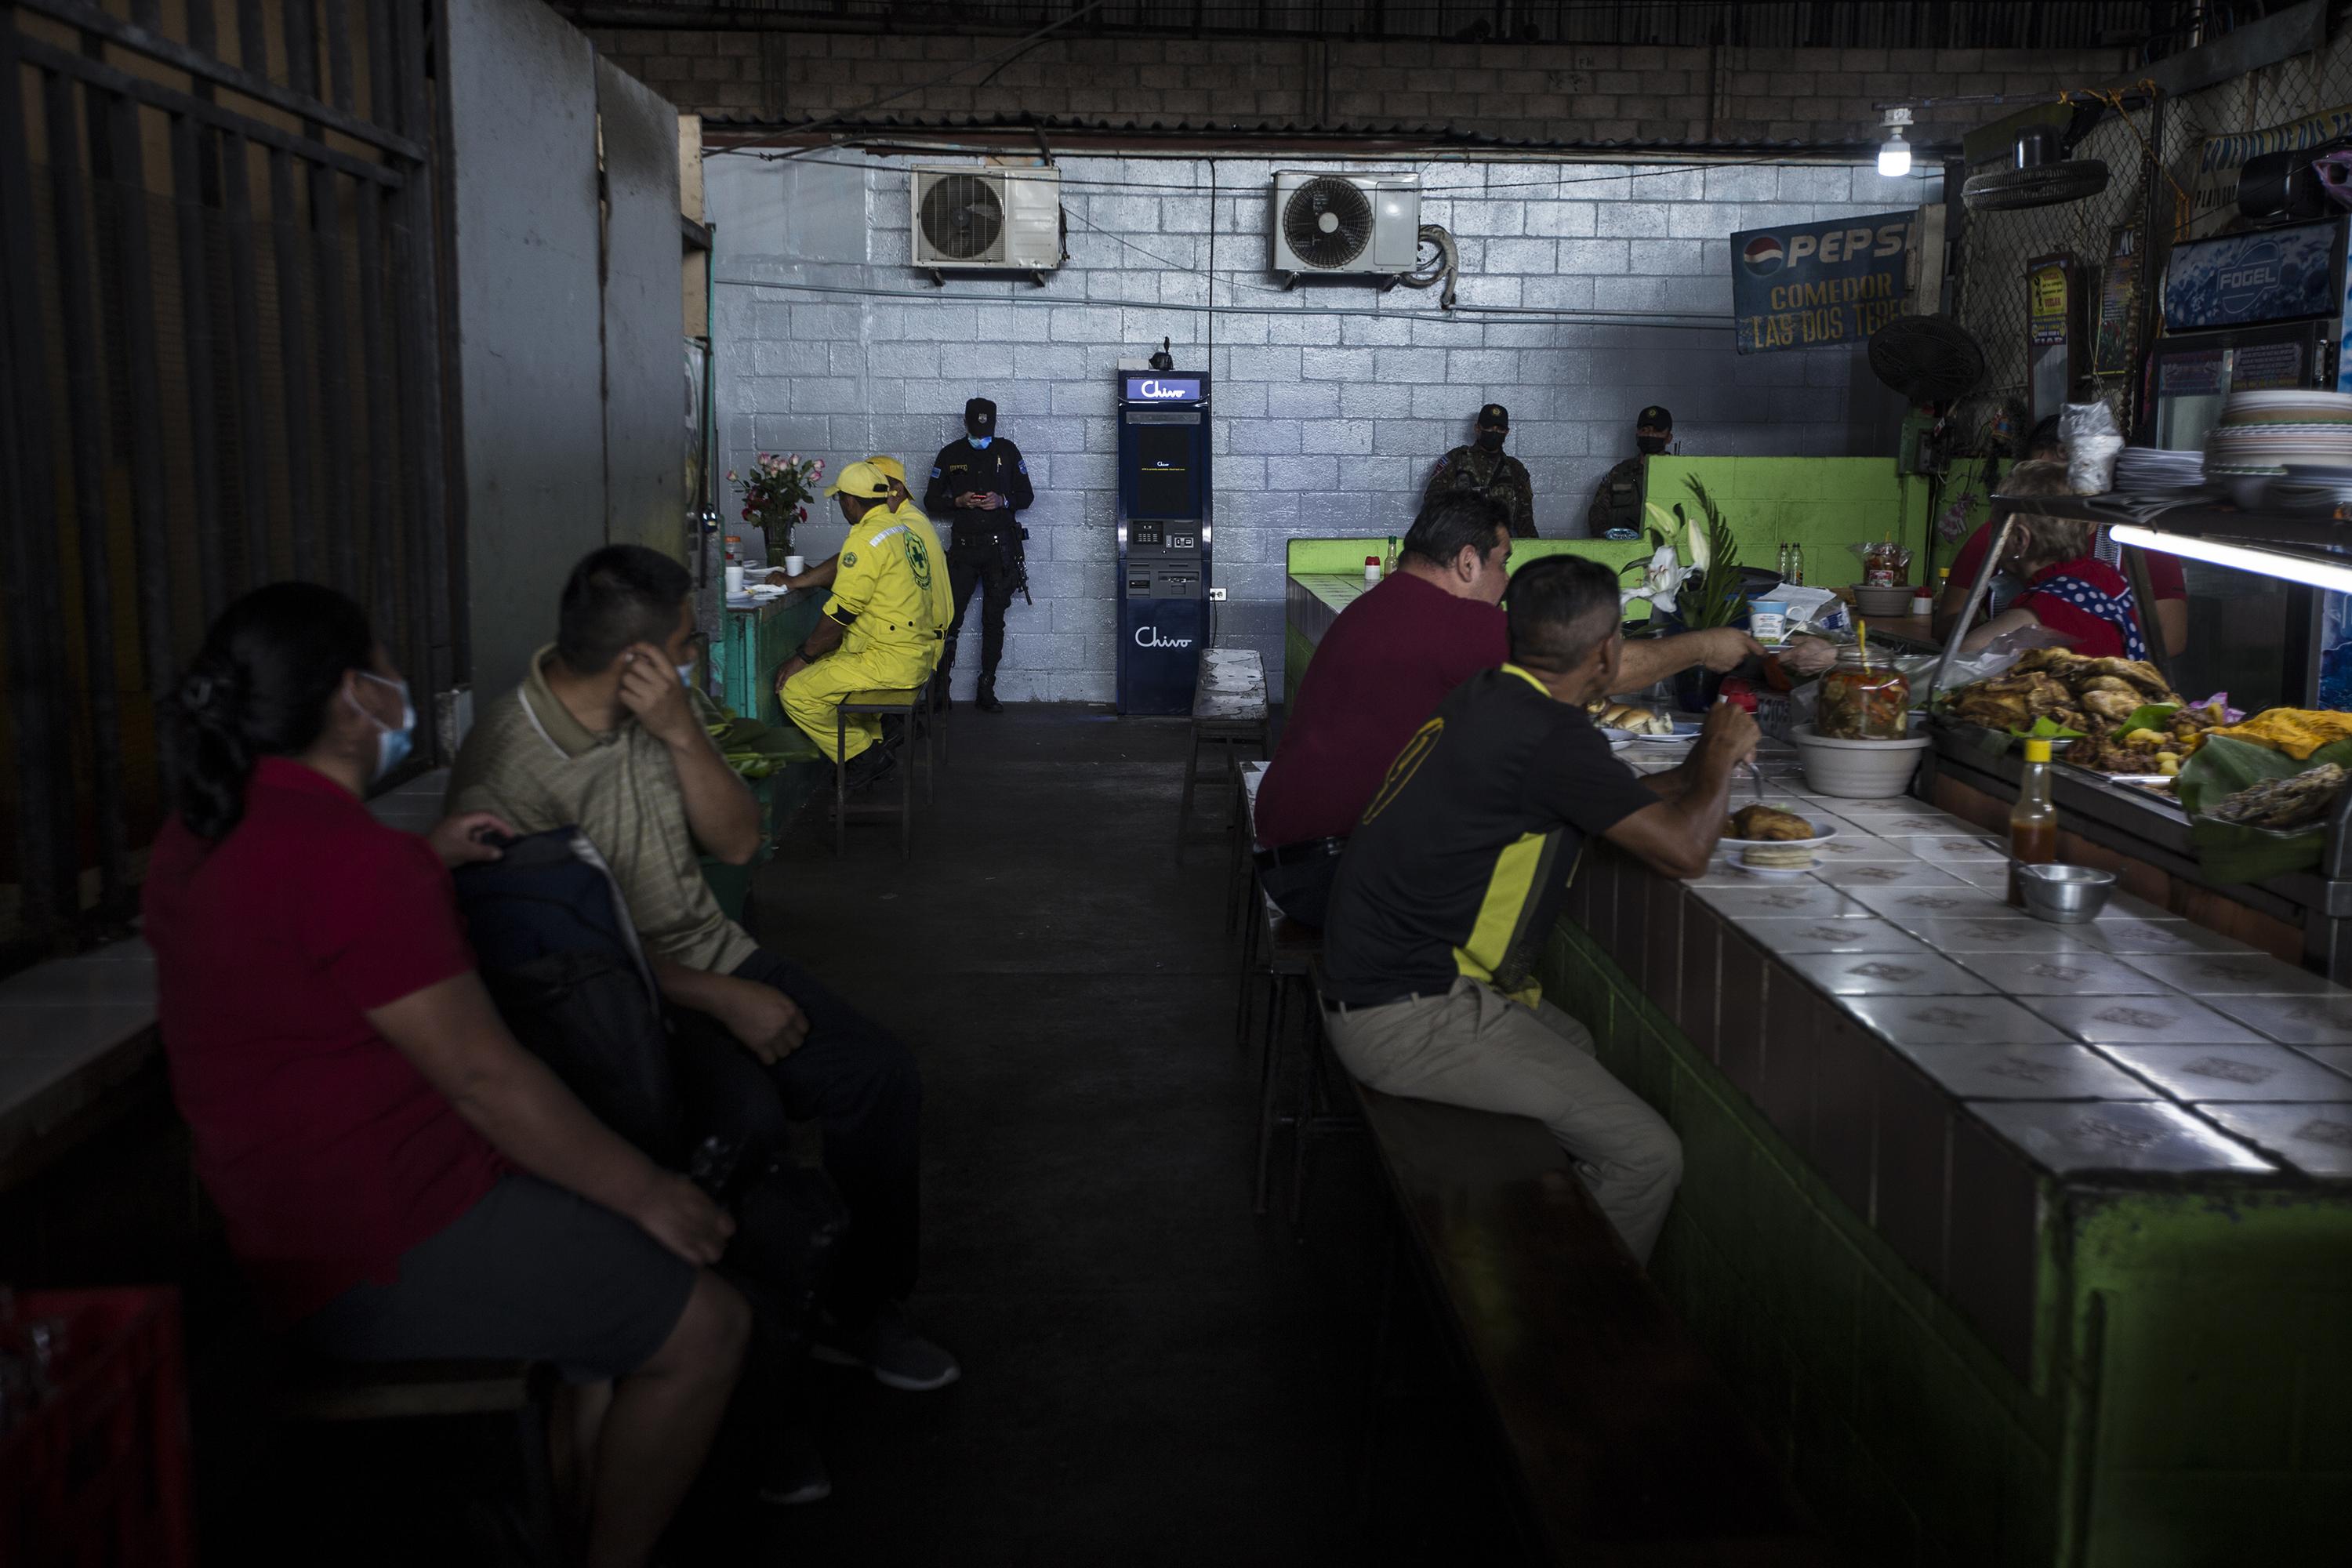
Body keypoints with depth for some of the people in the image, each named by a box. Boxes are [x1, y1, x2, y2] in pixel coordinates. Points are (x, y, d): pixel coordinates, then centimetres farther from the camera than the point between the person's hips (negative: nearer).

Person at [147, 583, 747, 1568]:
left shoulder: (201, 833, 8)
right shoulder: (353, 862, -24)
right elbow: (482, 1074, -23)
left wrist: (426, 861, 20)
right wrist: (646, 1192, -13)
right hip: (390, 1252, -11)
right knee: (704, 1327, -8)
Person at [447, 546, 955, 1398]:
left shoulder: (656, 712, 0)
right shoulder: (500, 770, -20)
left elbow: (738, 842, 1)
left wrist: (682, 733, -16)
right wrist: (724, 999, -20)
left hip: (707, 948, 7)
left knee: (882, 1073, -9)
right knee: (745, 1115, -32)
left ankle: (864, 1309, 8)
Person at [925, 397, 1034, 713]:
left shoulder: (1007, 451, 7)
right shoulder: (950, 455, 6)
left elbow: (1026, 495, 10)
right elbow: (931, 500, 8)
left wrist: (1003, 501, -10)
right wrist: (959, 501, -11)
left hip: (1001, 547, 1)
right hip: (964, 546, 0)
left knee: (994, 620, 4)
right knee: (949, 617, -7)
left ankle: (986, 691, 10)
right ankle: (939, 689, 1)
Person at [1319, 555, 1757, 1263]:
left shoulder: (1487, 697, 9)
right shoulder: (1550, 734, -21)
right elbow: (1684, 848, -17)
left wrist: (1701, 767, 26)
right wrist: (1722, 755, 1)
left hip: (1373, 984, 10)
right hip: (1408, 1019, -10)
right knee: (1647, 1157, -10)